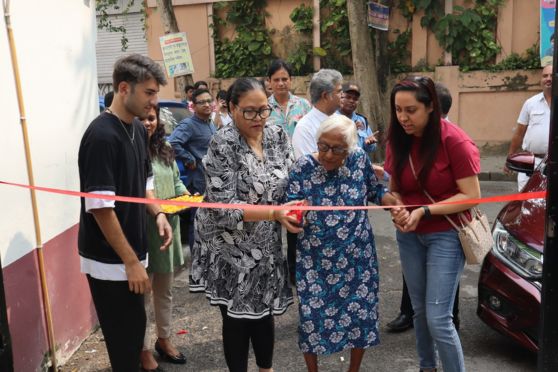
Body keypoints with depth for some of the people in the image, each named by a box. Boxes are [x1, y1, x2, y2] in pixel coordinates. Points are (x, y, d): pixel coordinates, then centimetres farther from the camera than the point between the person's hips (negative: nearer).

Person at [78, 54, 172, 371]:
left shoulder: (139, 129, 6)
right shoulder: (102, 135, -20)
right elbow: (100, 207, -23)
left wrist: (158, 213, 0)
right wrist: (131, 262, -19)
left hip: (130, 251, 8)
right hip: (110, 259, -8)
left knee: (132, 330, 18)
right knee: (125, 338, 2)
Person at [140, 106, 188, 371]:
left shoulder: (165, 150, 9)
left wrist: (186, 195, 0)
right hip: (142, 230, -7)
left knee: (165, 289, 20)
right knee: (142, 292, 7)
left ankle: (164, 339, 39)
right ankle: (144, 350, 24)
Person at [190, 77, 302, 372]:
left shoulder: (277, 135, -2)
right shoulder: (223, 144, -20)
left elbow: (290, 180, 8)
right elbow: (225, 207, -24)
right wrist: (275, 213, -33)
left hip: (266, 245, 5)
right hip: (230, 249, -5)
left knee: (265, 312, 19)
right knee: (236, 318, 10)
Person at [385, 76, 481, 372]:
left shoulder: (454, 140, -17)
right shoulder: (398, 140, -1)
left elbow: (471, 196, -15)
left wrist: (424, 211, -23)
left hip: (445, 236, -5)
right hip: (409, 236, 5)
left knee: (438, 319, -7)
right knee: (419, 311, 14)